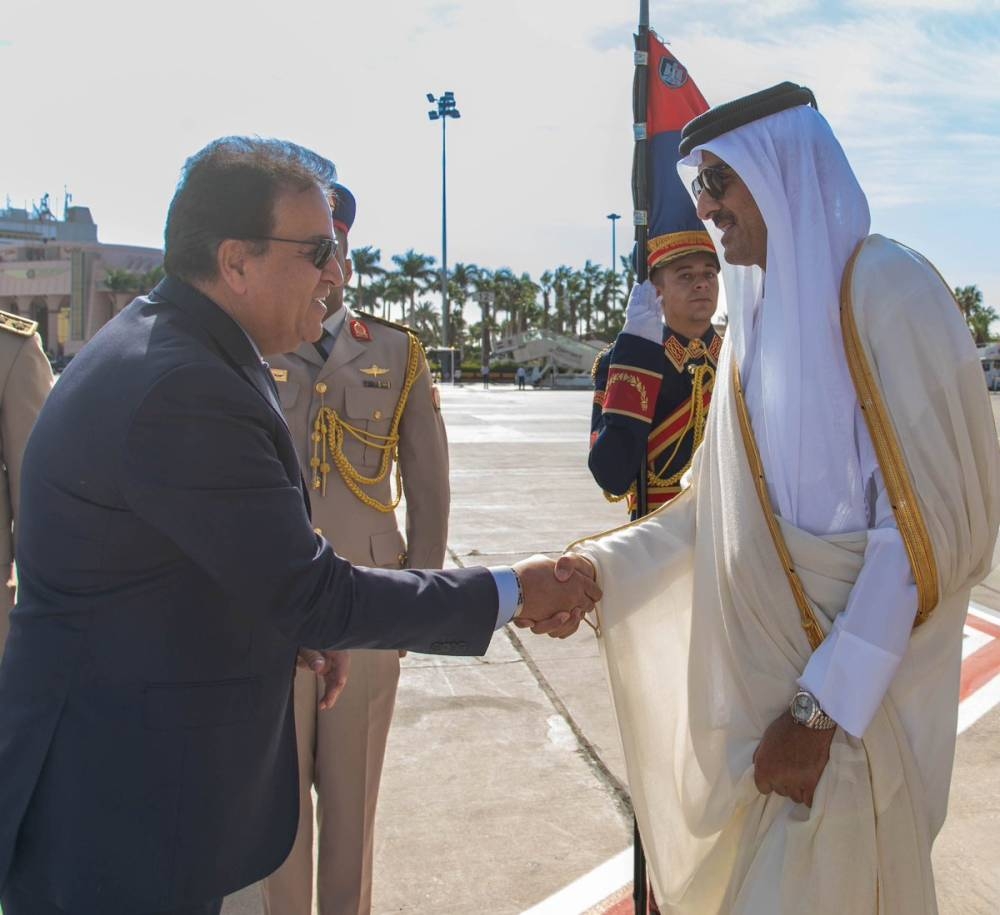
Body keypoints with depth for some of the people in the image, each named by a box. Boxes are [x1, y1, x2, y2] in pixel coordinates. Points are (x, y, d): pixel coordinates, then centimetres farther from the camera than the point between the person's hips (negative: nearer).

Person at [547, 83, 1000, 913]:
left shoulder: (885, 287, -13)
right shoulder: (760, 317, 10)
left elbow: (929, 519, -19)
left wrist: (823, 710, -20)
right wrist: (600, 566, 0)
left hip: (852, 695, -7)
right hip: (761, 682, 7)